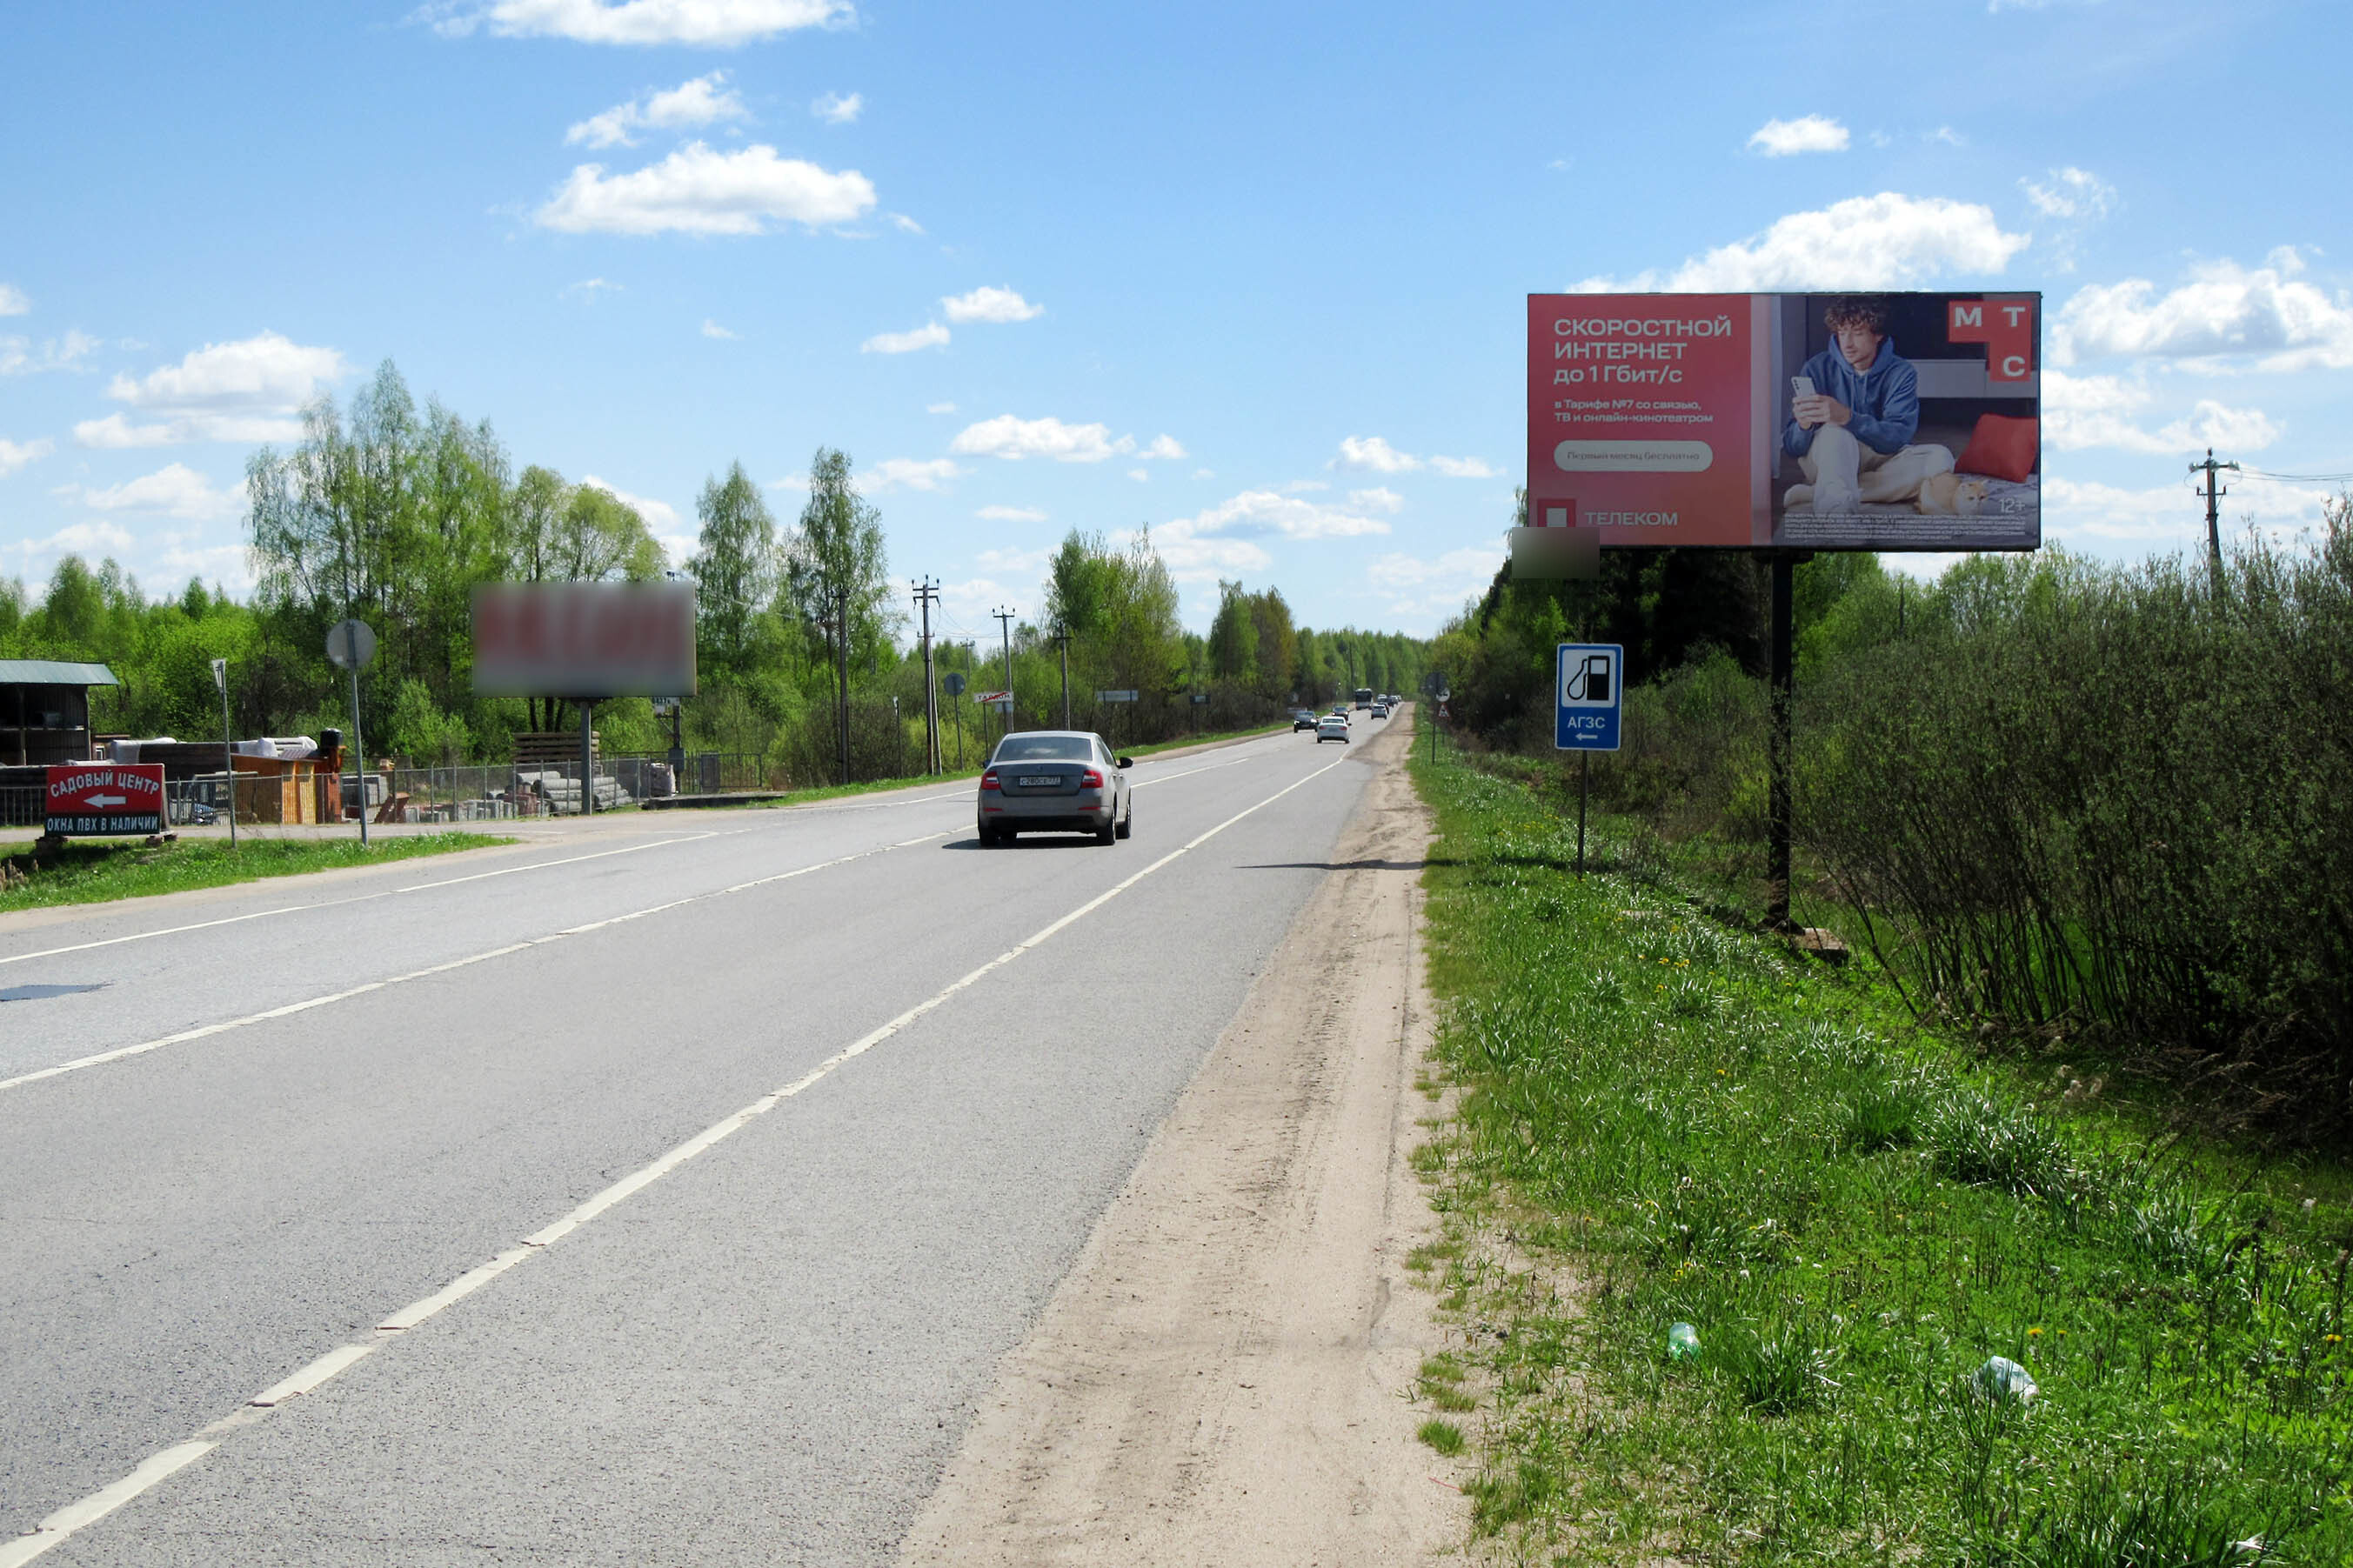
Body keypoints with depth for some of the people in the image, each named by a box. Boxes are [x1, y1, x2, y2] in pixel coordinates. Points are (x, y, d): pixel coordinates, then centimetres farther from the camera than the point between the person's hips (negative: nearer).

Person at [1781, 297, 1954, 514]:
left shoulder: (1901, 373, -4)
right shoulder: (1818, 369, -4)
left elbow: (1898, 437, -21)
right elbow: (1791, 448, -8)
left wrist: (1847, 417, -37)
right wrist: (1803, 425, -33)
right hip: (1825, 461, -2)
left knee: (1940, 457, -27)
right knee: (1835, 431, -33)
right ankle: (1838, 503, -68)